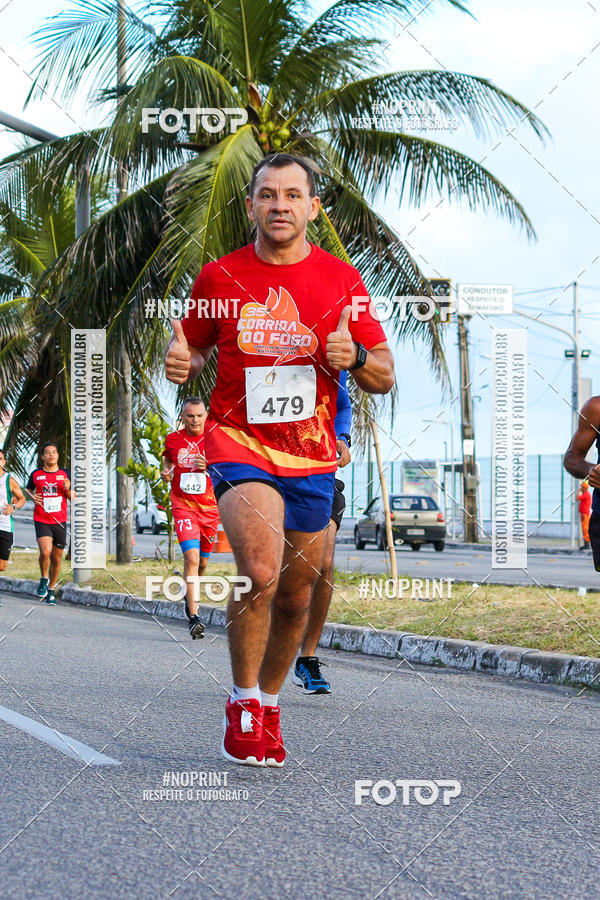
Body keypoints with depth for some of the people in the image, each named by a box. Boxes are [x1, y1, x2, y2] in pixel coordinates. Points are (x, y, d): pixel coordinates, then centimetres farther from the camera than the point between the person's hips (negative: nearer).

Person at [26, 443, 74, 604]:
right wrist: (33, 497, -1)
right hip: (41, 520, -2)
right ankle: (44, 579, 5)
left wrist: (68, 490, -11)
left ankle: (51, 590, 23)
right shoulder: (36, 474, 4)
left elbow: (74, 497, 10)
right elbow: (28, 490, 20)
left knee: (56, 558, 6)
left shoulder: (65, 474, 6)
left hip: (60, 521, 2)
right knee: (45, 552, -22)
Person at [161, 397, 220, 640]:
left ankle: (190, 595, 46)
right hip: (183, 505, -2)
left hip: (209, 508, 2)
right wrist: (166, 472, 2)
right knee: (191, 557, -19)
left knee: (202, 561, 13)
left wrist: (211, 467, -20)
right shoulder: (173, 439, 2)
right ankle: (193, 617, -22)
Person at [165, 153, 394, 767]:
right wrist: (182, 363, -8)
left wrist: (353, 357, -18)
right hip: (239, 442, -2)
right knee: (260, 571, -25)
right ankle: (243, 700, -6)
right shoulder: (219, 276, 1)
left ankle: (268, 704, 34)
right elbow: (193, 345, 16)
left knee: (295, 599, 10)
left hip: (312, 456, 3)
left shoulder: (341, 279, 2)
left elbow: (385, 377, 4)